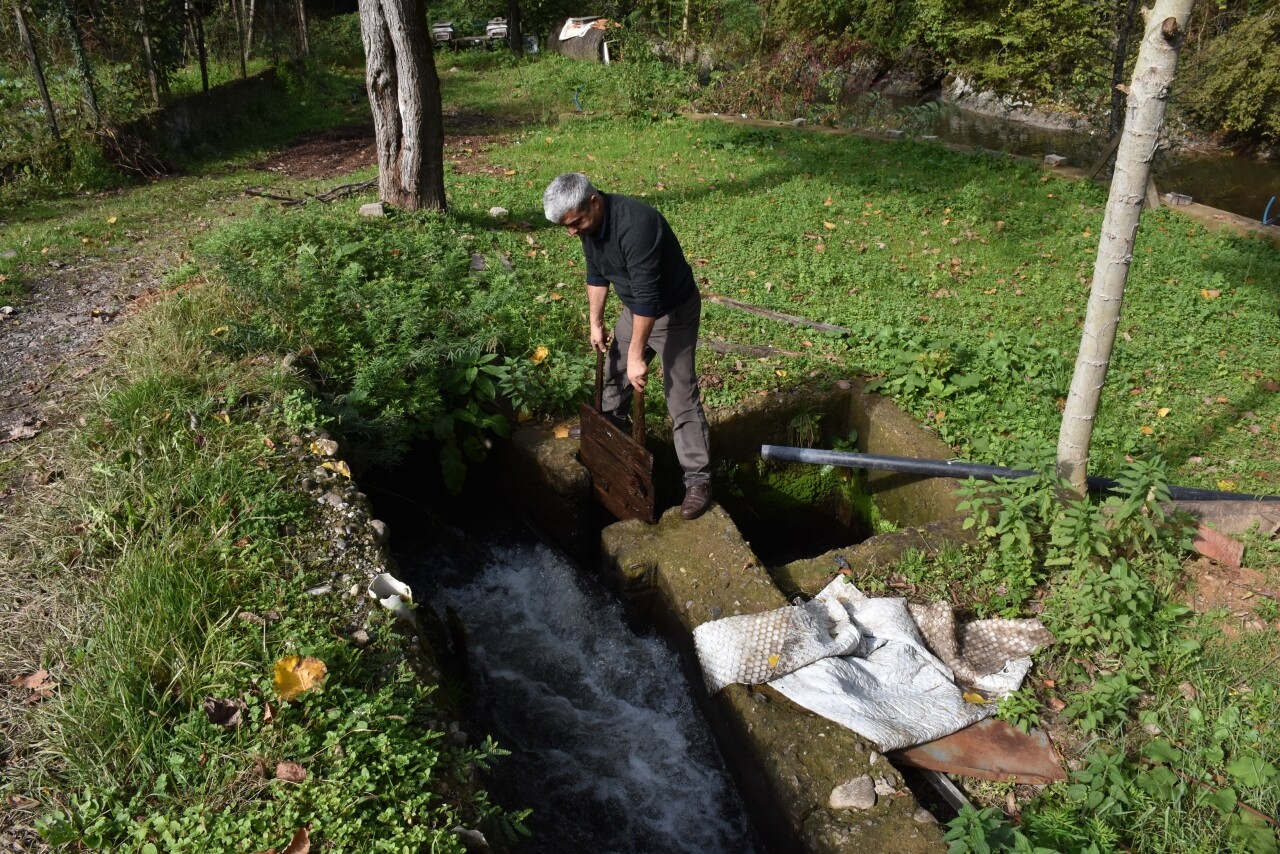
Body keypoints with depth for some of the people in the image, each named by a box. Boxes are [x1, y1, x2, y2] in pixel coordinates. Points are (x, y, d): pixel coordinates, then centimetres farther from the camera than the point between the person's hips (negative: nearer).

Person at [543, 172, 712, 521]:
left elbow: (647, 297, -35)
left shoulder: (635, 224, -36)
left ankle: (698, 479, -2)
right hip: (635, 308, 8)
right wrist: (595, 323, 7)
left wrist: (637, 356, -31)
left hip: (673, 309, -8)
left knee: (680, 395, -8)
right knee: (614, 374, 19)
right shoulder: (590, 223, -9)